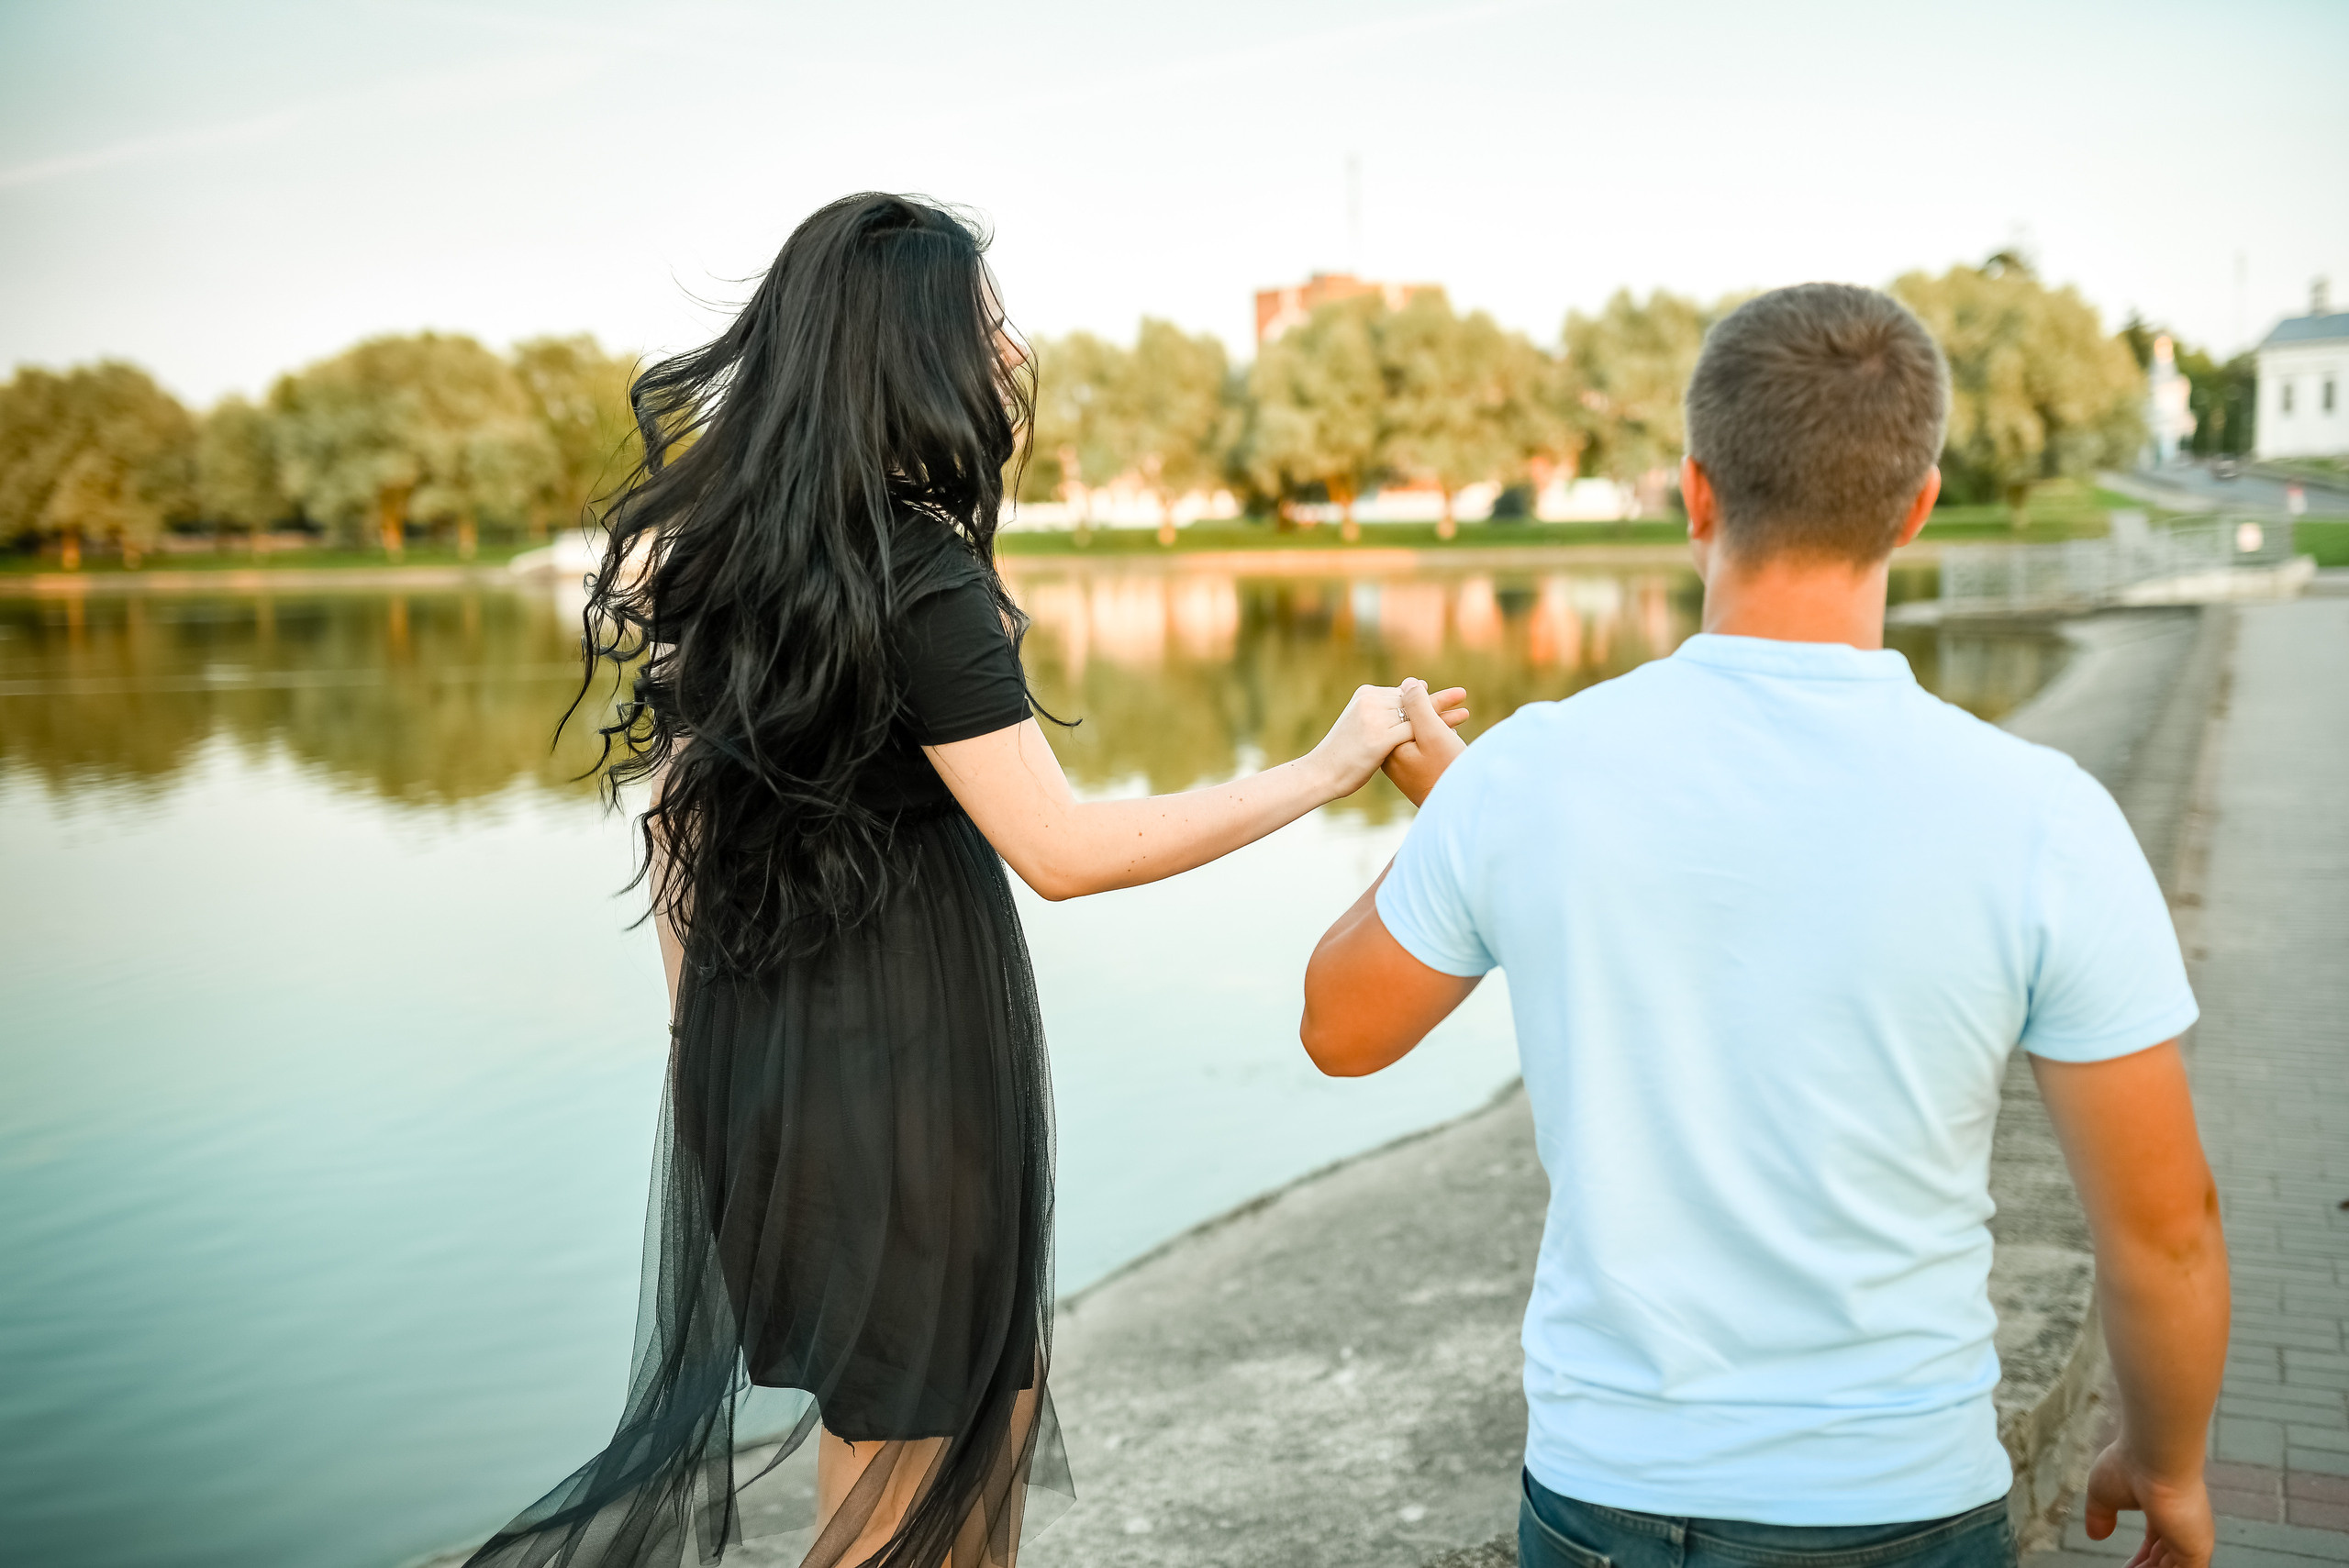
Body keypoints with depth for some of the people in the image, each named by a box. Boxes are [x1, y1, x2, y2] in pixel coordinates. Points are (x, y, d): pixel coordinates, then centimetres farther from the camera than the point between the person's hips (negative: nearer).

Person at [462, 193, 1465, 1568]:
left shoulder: (708, 546, 5)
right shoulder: (918, 575, -20)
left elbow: (678, 814, 10)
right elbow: (1064, 850, -24)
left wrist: (704, 1037, 19)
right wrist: (1326, 771, -18)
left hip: (756, 1042, 8)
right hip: (904, 1057, -8)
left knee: (997, 1401, 22)